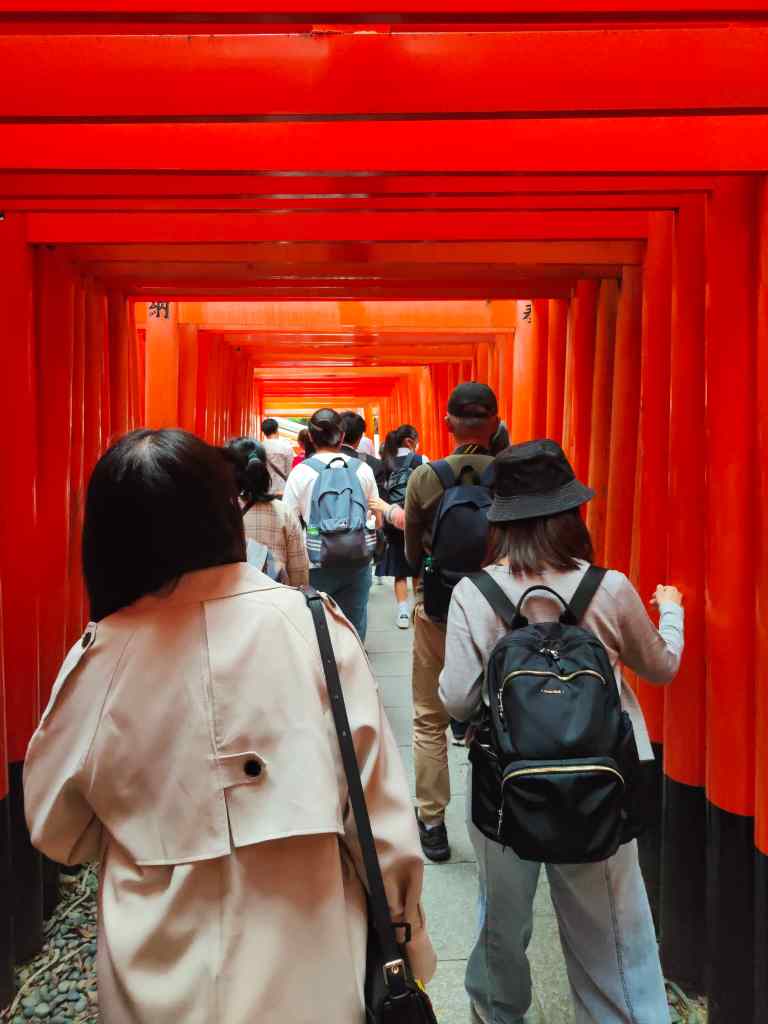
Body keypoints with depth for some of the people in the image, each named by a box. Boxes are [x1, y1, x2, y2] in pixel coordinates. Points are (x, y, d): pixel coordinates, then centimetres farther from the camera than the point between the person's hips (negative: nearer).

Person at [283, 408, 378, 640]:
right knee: (353, 627, 11)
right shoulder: (363, 469, 2)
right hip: (357, 563, 2)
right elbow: (376, 518, 10)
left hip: (316, 565, -2)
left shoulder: (301, 471, -6)